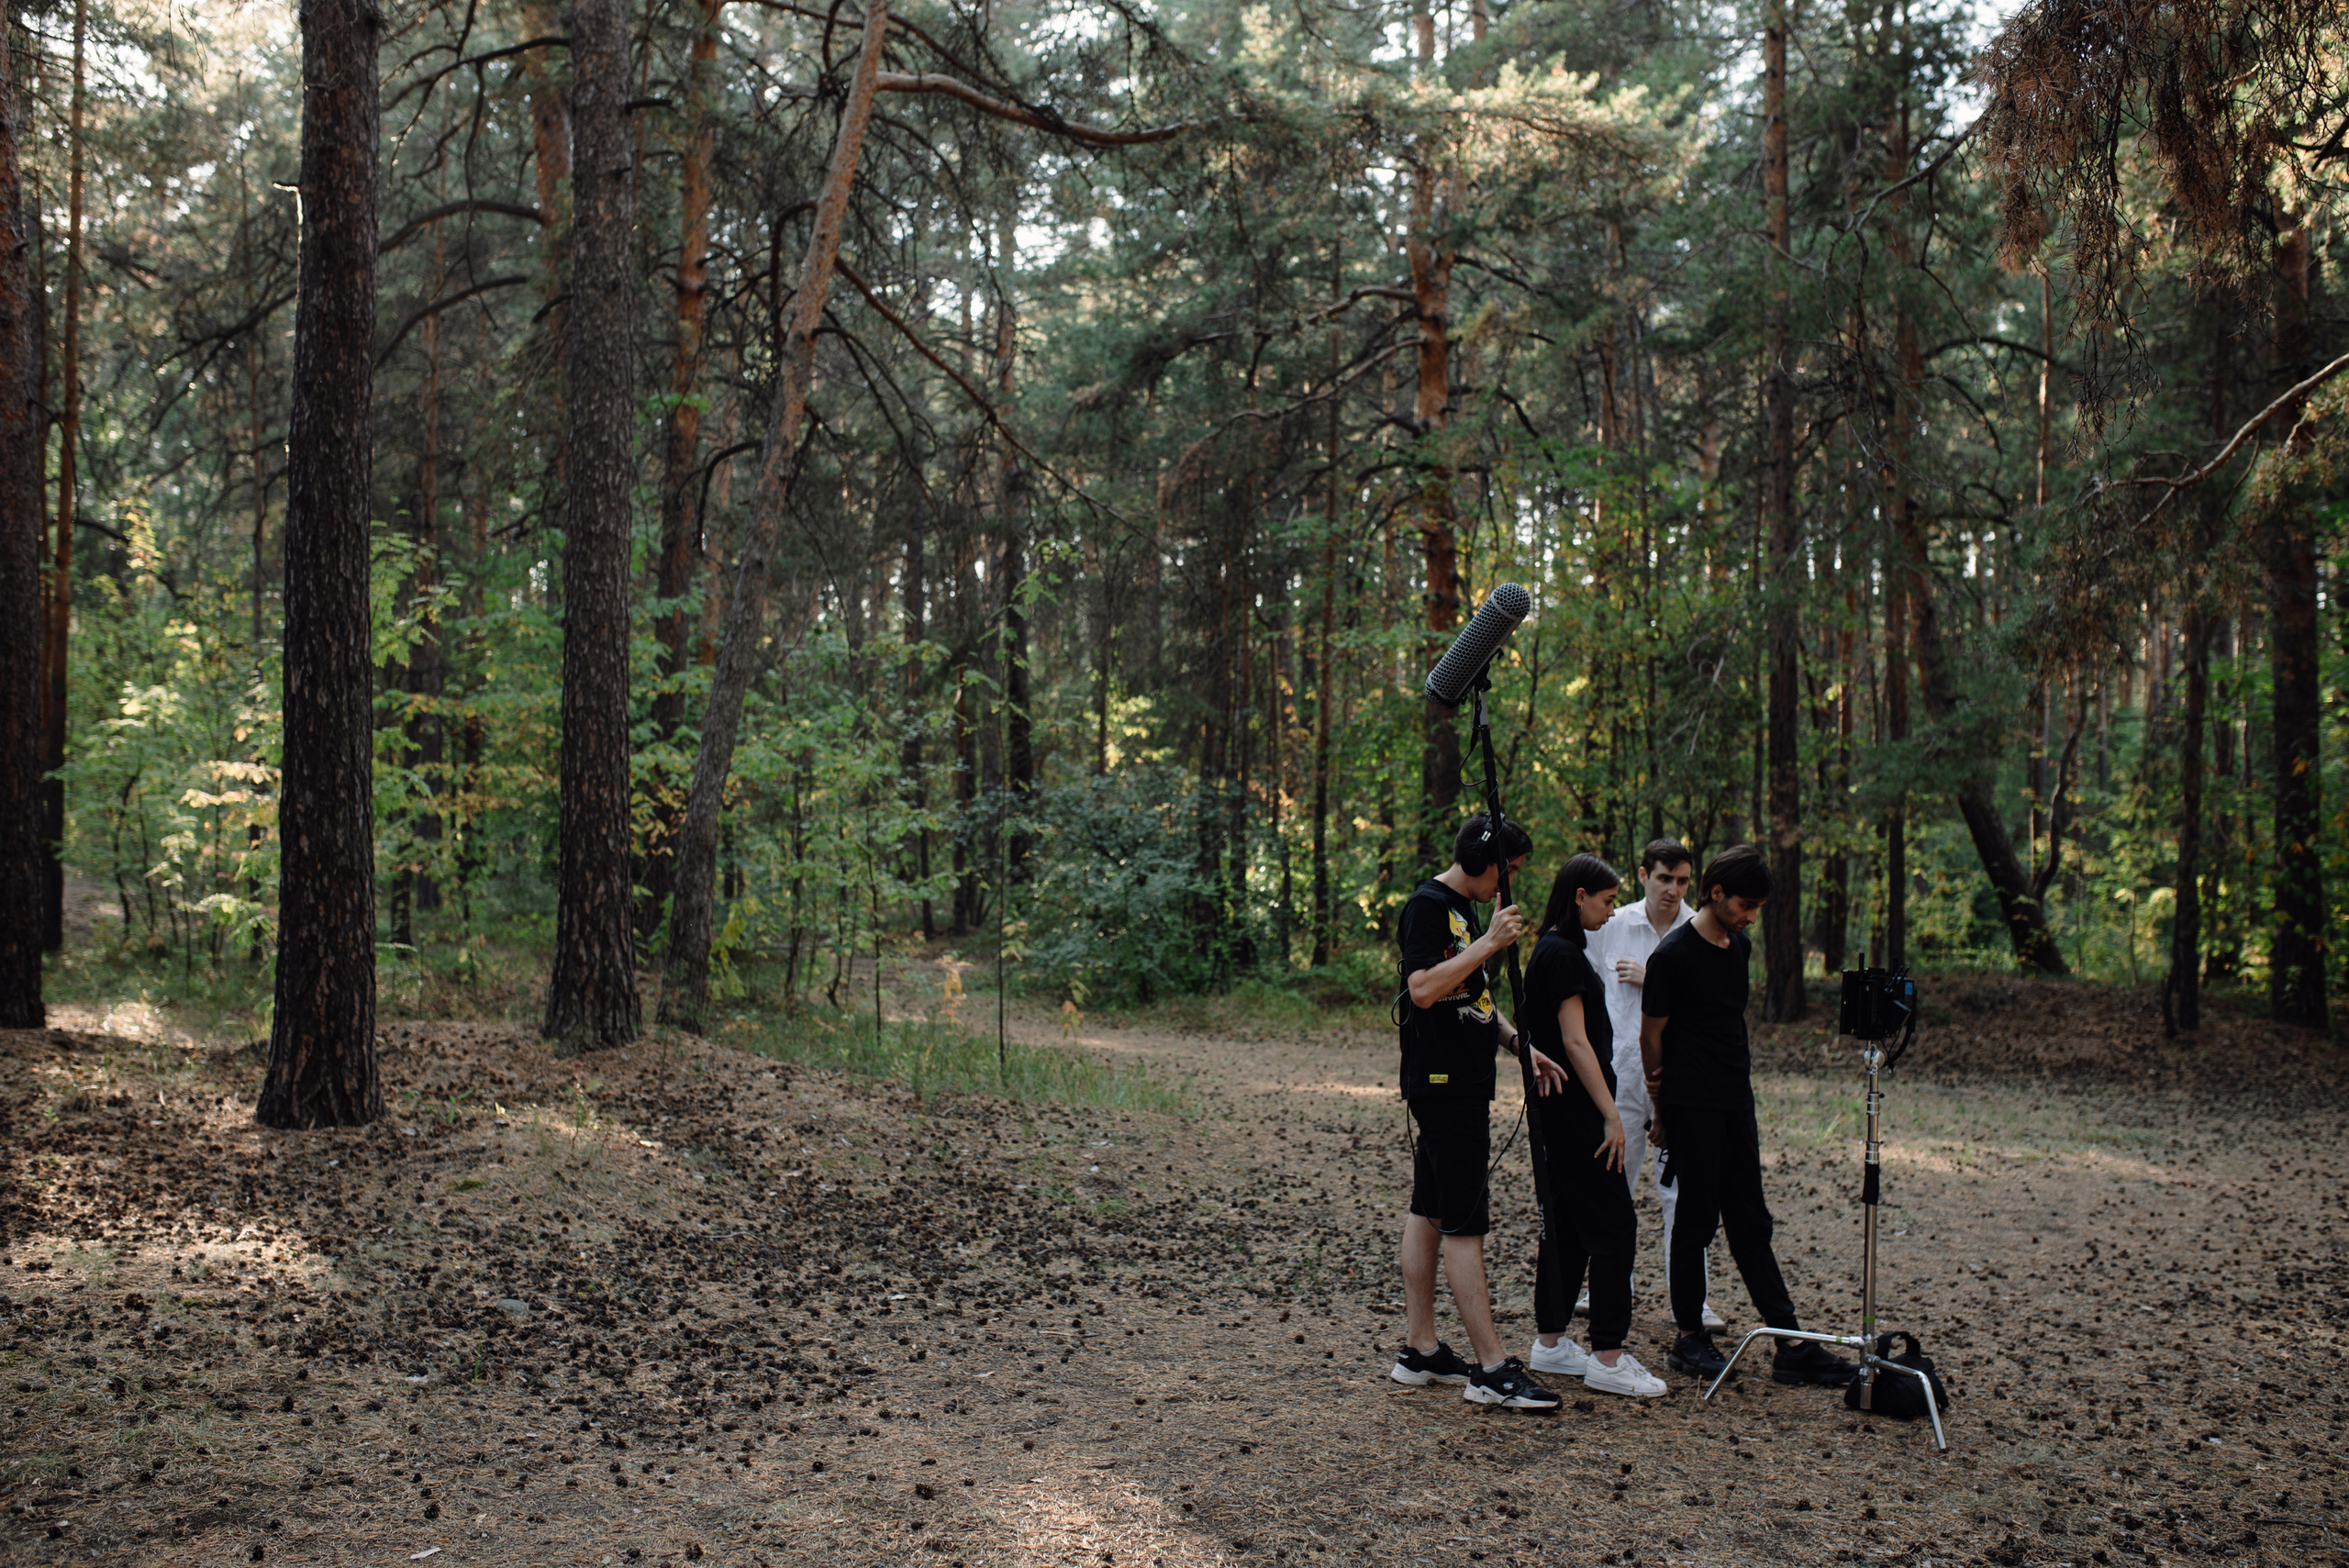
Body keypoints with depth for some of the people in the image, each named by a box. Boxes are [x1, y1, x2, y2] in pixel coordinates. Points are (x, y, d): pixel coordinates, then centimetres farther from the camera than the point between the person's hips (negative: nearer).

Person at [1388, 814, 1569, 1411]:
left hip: (1462, 1086, 10)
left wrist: (1518, 1043, 10)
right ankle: (1492, 1369, -7)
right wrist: (1489, 943, -24)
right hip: (1443, 1086, -10)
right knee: (1465, 1223, -9)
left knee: (1430, 1212, 12)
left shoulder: (1465, 910, 18)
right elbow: (1423, 989, -25)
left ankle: (1419, 1350, 18)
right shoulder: (1429, 905, -13)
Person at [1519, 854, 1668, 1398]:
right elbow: (1575, 1041, -20)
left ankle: (1550, 1342, 19)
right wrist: (1611, 1114, -19)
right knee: (1614, 1224, -7)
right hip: (1575, 1108, -10)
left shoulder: (1555, 949, 15)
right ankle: (1608, 1358, -4)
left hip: (1561, 1109, 10)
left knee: (1568, 1222, 13)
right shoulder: (1563, 954, -16)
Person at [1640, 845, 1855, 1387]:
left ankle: (1792, 1346, 8)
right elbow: (1651, 1037, -6)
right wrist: (1661, 1112, 1)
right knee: (1697, 1218, 0)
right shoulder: (1674, 955, -12)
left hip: (1736, 1101, 7)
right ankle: (1690, 1338, 12)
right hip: (1691, 1106, -7)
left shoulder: (1740, 947, 11)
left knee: (1749, 1221, 8)